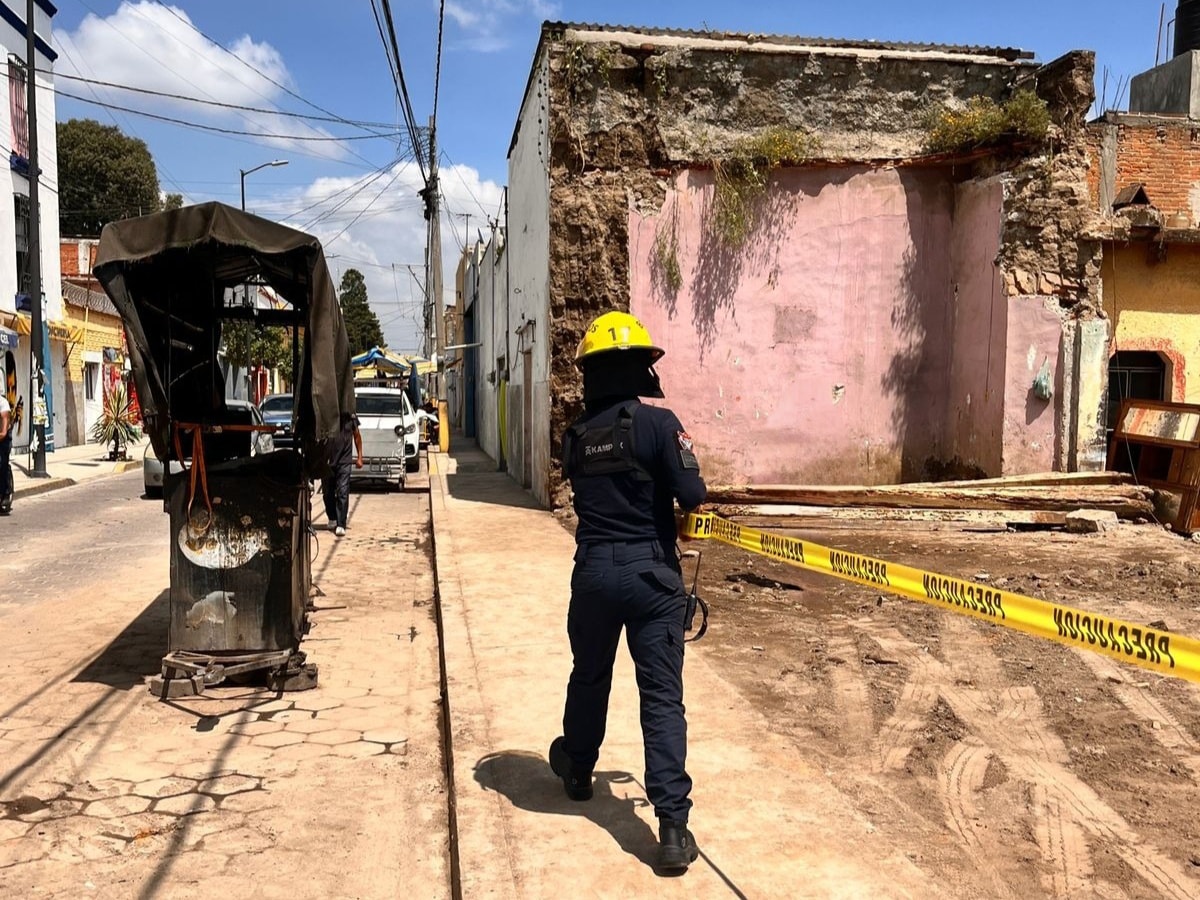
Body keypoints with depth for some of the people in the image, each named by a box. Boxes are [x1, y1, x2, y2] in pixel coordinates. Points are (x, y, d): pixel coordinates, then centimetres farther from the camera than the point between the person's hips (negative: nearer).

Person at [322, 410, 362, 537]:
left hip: (344, 461, 0)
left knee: (343, 493, -8)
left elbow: (356, 435, 10)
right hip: (327, 461, 1)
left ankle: (341, 525, -7)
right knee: (328, 493, 13)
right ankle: (332, 519, 35)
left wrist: (360, 457, 7)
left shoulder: (350, 415, -1)